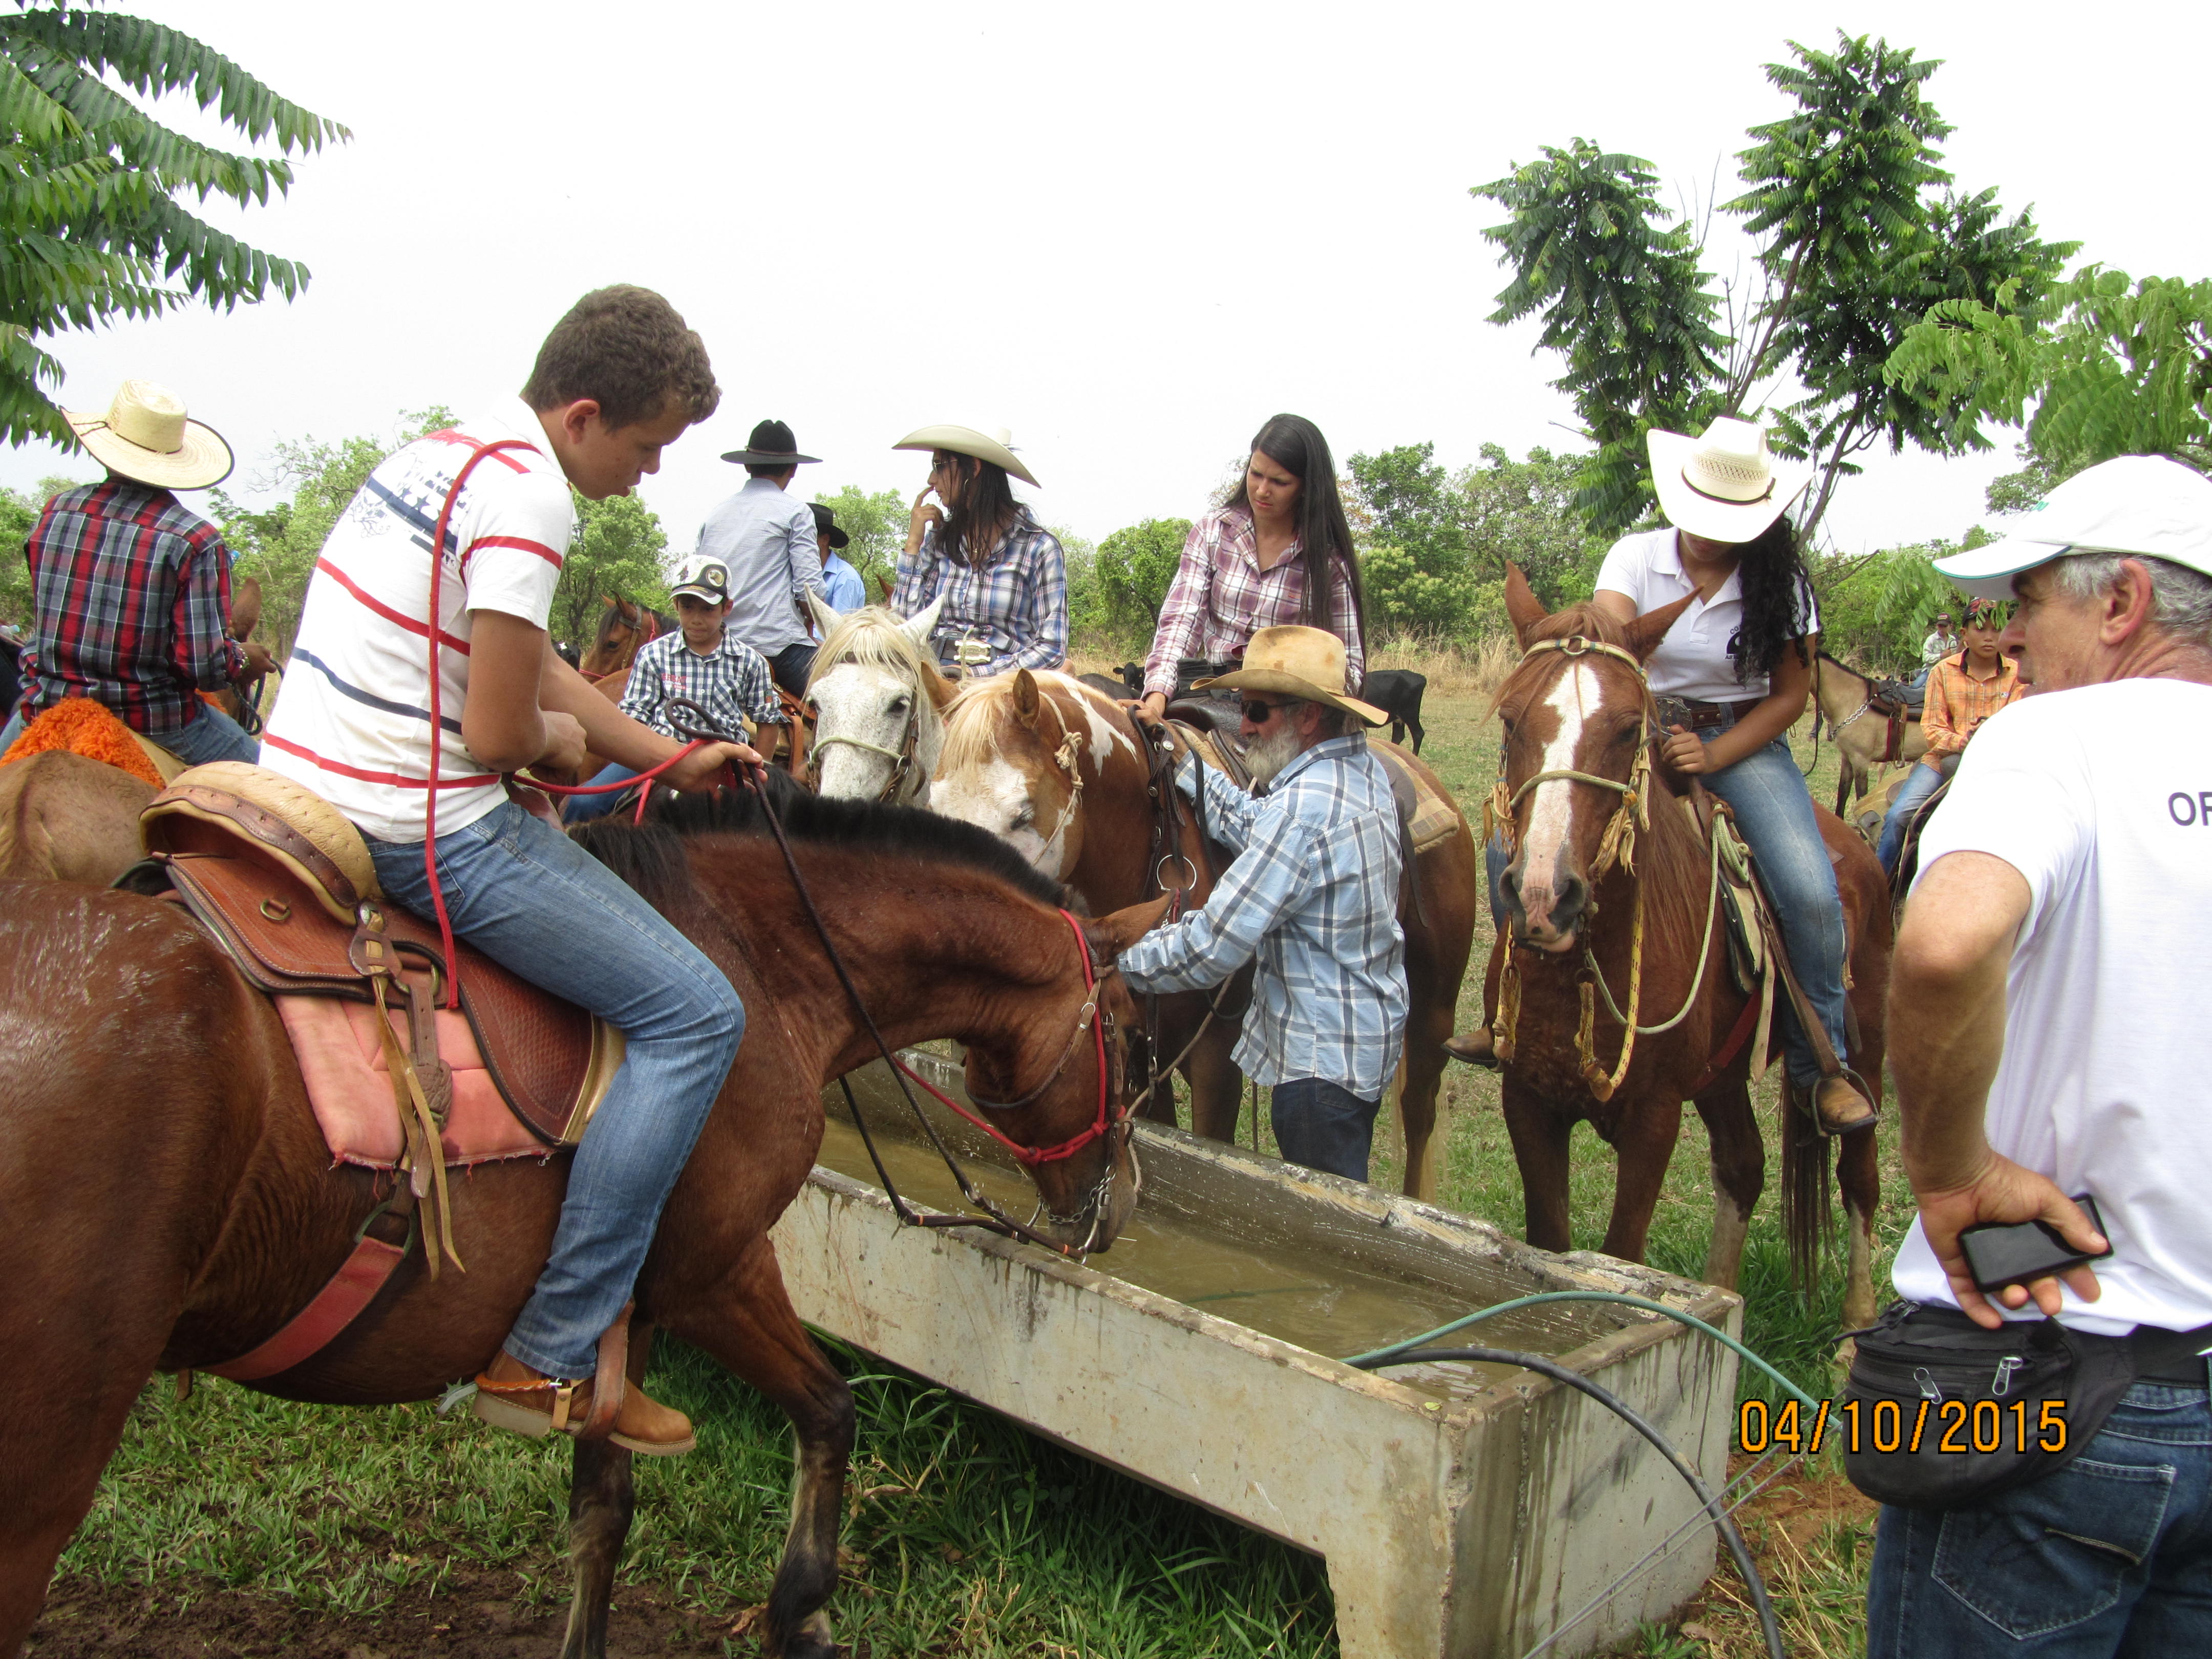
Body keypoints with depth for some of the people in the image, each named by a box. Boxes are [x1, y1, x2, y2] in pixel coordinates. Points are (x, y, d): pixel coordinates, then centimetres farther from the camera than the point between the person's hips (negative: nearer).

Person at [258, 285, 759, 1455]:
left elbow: (530, 666, 21)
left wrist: (677, 761, 19)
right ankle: (548, 1360, -6)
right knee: (696, 1014, -9)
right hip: (416, 825, -10)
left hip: (297, 791, 10)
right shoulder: (527, 492, -16)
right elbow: (499, 730, -20)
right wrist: (561, 739, 3)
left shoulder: (443, 453, 16)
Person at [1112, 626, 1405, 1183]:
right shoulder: (1365, 768, 1)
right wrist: (1178, 760, 10)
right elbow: (1253, 826, 13)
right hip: (1371, 1033, 10)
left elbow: (1211, 948, -27)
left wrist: (1117, 963, -14)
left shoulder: (1302, 809, -28)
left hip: (1321, 1060, -10)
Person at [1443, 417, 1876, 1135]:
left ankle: (1821, 1061, 0)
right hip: (1643, 729, 1)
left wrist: (1712, 757, -18)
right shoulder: (1636, 557, -4)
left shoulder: (1778, 584, -4)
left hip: (1744, 743, -1)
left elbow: (1790, 695, -2)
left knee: (1811, 892, -24)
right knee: (1512, 846, -16)